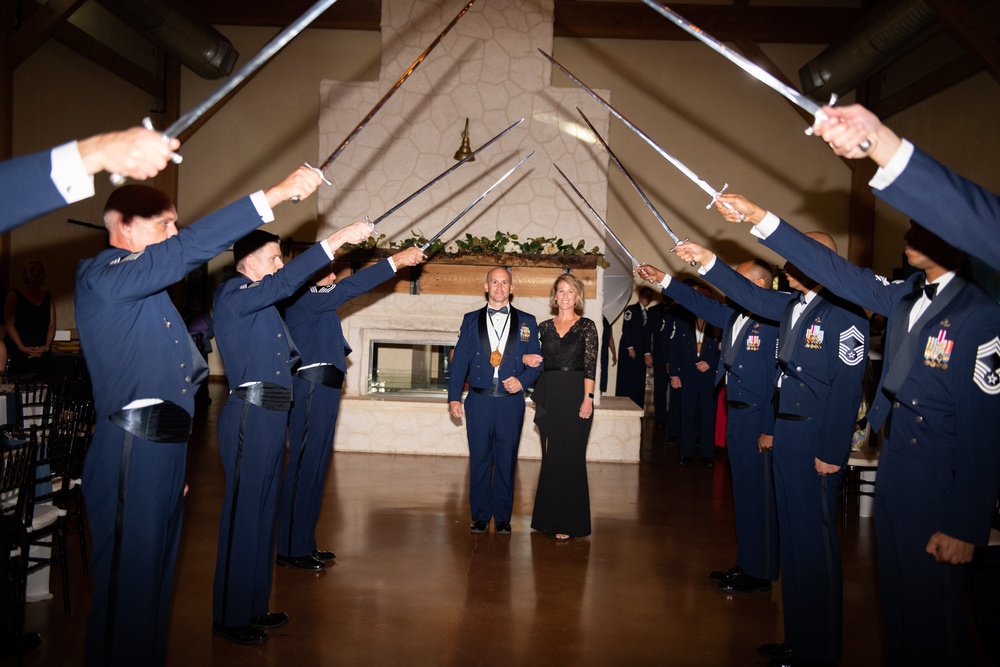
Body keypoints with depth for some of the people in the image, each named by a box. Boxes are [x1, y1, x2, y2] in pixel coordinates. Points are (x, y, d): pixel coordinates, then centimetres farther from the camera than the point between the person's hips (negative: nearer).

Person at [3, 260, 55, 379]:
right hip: (17, 353, -2)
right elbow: (10, 324, -1)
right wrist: (22, 347, -12)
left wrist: (47, 346, -6)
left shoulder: (48, 296, 16)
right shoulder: (14, 295, 7)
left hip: (41, 354, 2)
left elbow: (52, 324, 9)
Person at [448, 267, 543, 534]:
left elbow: (537, 361, 7)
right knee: (479, 460, 6)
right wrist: (454, 397, 1)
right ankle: (480, 516, 19)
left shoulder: (526, 322, 7)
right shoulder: (471, 320, 8)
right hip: (479, 401, 0)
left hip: (510, 402, 0)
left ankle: (502, 517, 18)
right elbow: (459, 360, 6)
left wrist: (522, 380, -12)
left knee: (506, 462, 6)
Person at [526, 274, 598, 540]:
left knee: (570, 457, -1)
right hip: (549, 396, 3)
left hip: (575, 395, -3)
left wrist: (588, 398, -13)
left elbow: (590, 365, -5)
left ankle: (569, 521, 8)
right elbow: (532, 356, 13)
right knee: (550, 456, 8)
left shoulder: (586, 326, 1)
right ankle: (550, 517, 19)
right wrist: (526, 358, -10)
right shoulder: (545, 326, 10)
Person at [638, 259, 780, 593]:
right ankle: (745, 564, 30)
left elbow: (777, 379, -19)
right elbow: (702, 303, 20)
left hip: (757, 418, -9)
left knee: (759, 496, 2)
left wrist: (770, 429, -19)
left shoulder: (773, 323, -17)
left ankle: (760, 573, 15)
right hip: (735, 414, 9)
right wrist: (662, 279, 16)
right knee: (742, 493, 17)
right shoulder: (734, 315, 8)